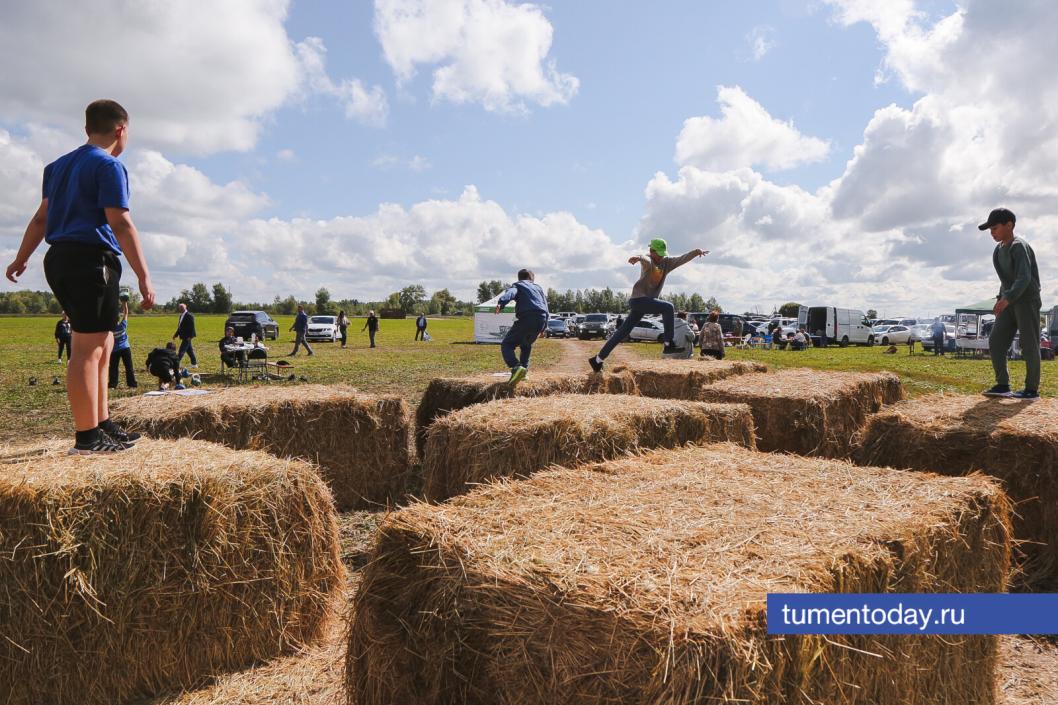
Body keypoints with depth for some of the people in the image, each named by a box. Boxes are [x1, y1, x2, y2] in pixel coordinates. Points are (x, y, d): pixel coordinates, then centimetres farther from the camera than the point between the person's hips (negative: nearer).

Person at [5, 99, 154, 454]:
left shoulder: (59, 165, 20)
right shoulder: (109, 166, -7)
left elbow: (41, 217, 24)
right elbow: (121, 224, -16)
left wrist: (21, 258, 31)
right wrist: (144, 276, -18)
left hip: (59, 259, 9)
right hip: (91, 260, -9)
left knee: (102, 343, 16)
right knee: (88, 350, -9)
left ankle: (102, 424, 20)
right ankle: (87, 438, -6)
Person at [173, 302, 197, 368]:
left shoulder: (189, 315, -14)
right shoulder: (181, 315, 15)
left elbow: (192, 326, -19)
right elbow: (180, 326, 21)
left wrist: (190, 336, -23)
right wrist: (176, 335, 19)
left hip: (187, 337, -10)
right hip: (184, 336, 10)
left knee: (182, 351, -9)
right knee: (189, 350, 13)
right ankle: (194, 363, 18)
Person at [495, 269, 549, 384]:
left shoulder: (518, 285, 16)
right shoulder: (538, 287, 30)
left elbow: (511, 293, -9)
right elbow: (545, 307, 26)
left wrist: (501, 303, -28)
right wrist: (544, 327, 29)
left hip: (526, 319, -5)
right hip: (541, 320, 5)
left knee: (506, 344, 0)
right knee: (526, 345, 31)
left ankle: (516, 367, -26)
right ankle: (524, 370, 23)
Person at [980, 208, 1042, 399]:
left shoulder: (1019, 247, -14)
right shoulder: (999, 250, 11)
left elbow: (1024, 278, -25)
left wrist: (1007, 298, -38)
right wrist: (1000, 298, 14)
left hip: (1027, 300, -8)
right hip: (1010, 302, 8)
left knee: (1029, 345, -3)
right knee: (996, 342, 0)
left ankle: (1032, 389, 4)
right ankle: (1003, 385, 3)